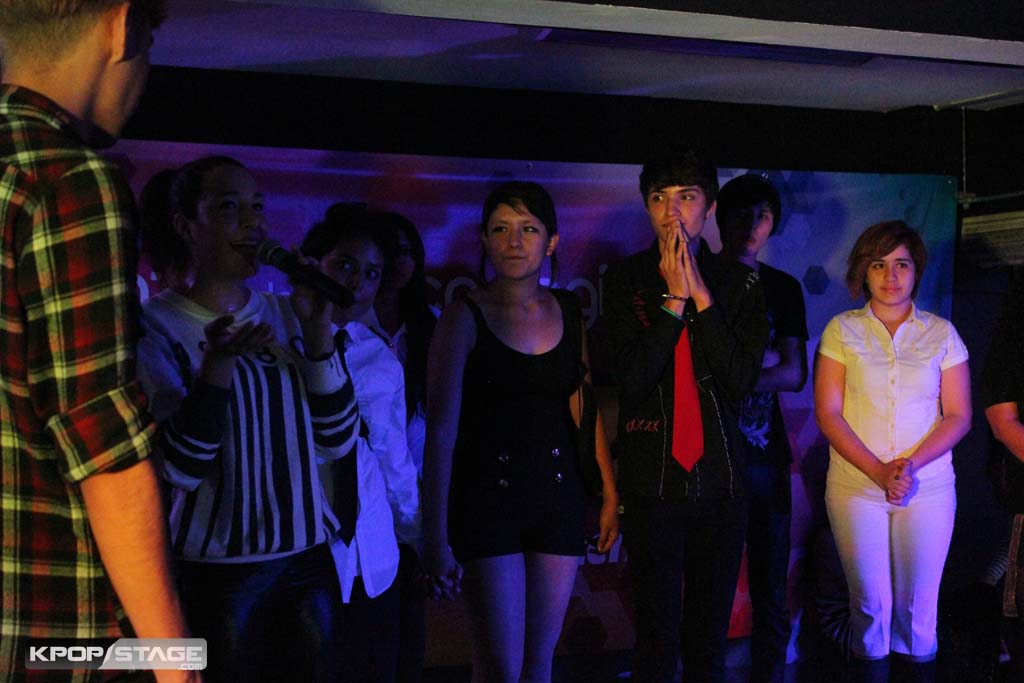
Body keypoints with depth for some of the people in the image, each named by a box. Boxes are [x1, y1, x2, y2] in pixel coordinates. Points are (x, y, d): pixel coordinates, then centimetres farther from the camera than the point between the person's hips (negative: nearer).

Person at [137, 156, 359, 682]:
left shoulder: (285, 316, 6)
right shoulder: (156, 325, -8)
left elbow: (336, 440, 1)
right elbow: (181, 467, -15)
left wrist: (318, 334, -10)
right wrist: (218, 365, -28)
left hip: (309, 560, 5)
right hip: (217, 575, -4)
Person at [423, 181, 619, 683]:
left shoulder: (569, 312, 6)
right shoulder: (465, 317, -6)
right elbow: (440, 431, -8)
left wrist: (610, 493, 6)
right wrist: (437, 535, -11)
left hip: (558, 498, 4)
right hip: (487, 500, -4)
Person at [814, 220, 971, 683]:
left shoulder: (942, 333, 6)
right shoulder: (842, 330, 3)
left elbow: (958, 416, 3)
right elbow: (828, 414, -2)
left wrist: (911, 465, -12)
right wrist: (878, 471, -13)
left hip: (928, 487, 1)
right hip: (856, 486, -1)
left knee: (918, 609, 2)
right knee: (870, 605, 1)